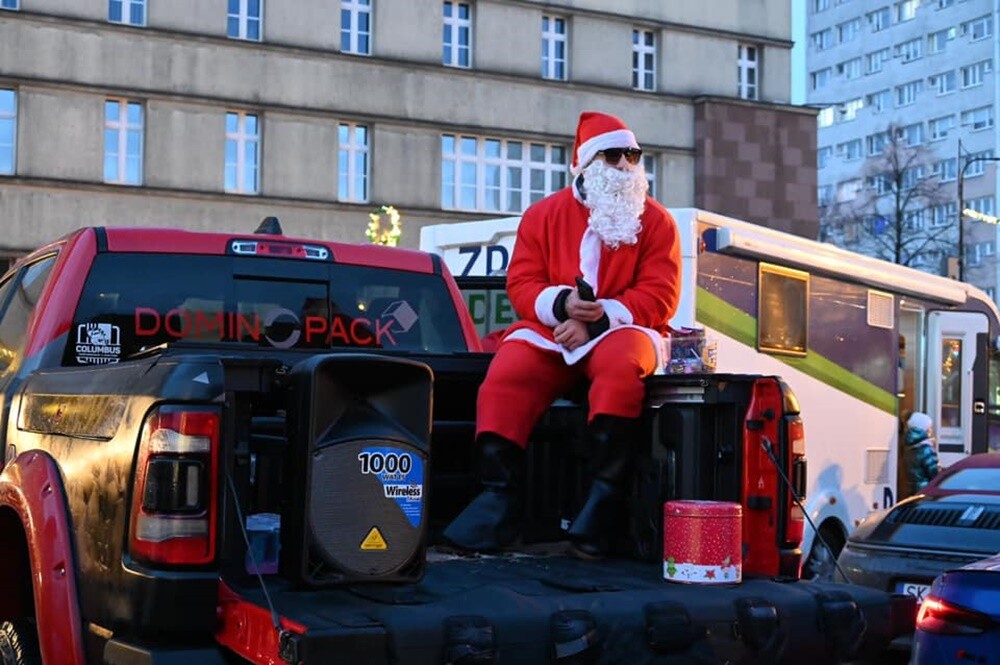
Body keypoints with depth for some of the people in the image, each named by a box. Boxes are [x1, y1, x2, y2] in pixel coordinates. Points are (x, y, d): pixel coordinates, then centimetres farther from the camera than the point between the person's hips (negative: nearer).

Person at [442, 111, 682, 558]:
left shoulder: (655, 220, 3)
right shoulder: (544, 214, 8)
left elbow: (659, 297, -6)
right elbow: (521, 284, 3)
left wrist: (597, 319, -18)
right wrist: (561, 305, -20)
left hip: (621, 331, -2)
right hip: (552, 330, 2)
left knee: (619, 360, -38)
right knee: (507, 373, -27)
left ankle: (604, 495, -36)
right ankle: (499, 496, -28)